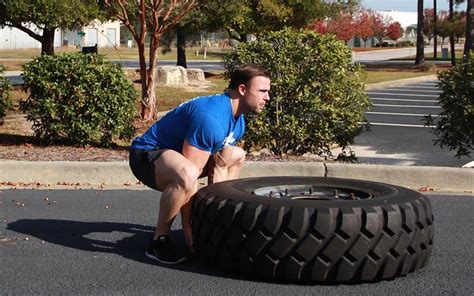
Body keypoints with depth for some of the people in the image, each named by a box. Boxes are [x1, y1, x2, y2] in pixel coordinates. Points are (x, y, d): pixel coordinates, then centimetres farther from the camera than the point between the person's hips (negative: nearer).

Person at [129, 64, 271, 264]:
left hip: (175, 151, 10)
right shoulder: (211, 118, -30)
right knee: (186, 174, -42)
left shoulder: (237, 121, 2)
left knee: (237, 156, 20)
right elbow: (189, 174, -31)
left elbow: (218, 168, 6)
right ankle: (159, 240, -22)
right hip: (146, 155, -10)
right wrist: (188, 230, -26)